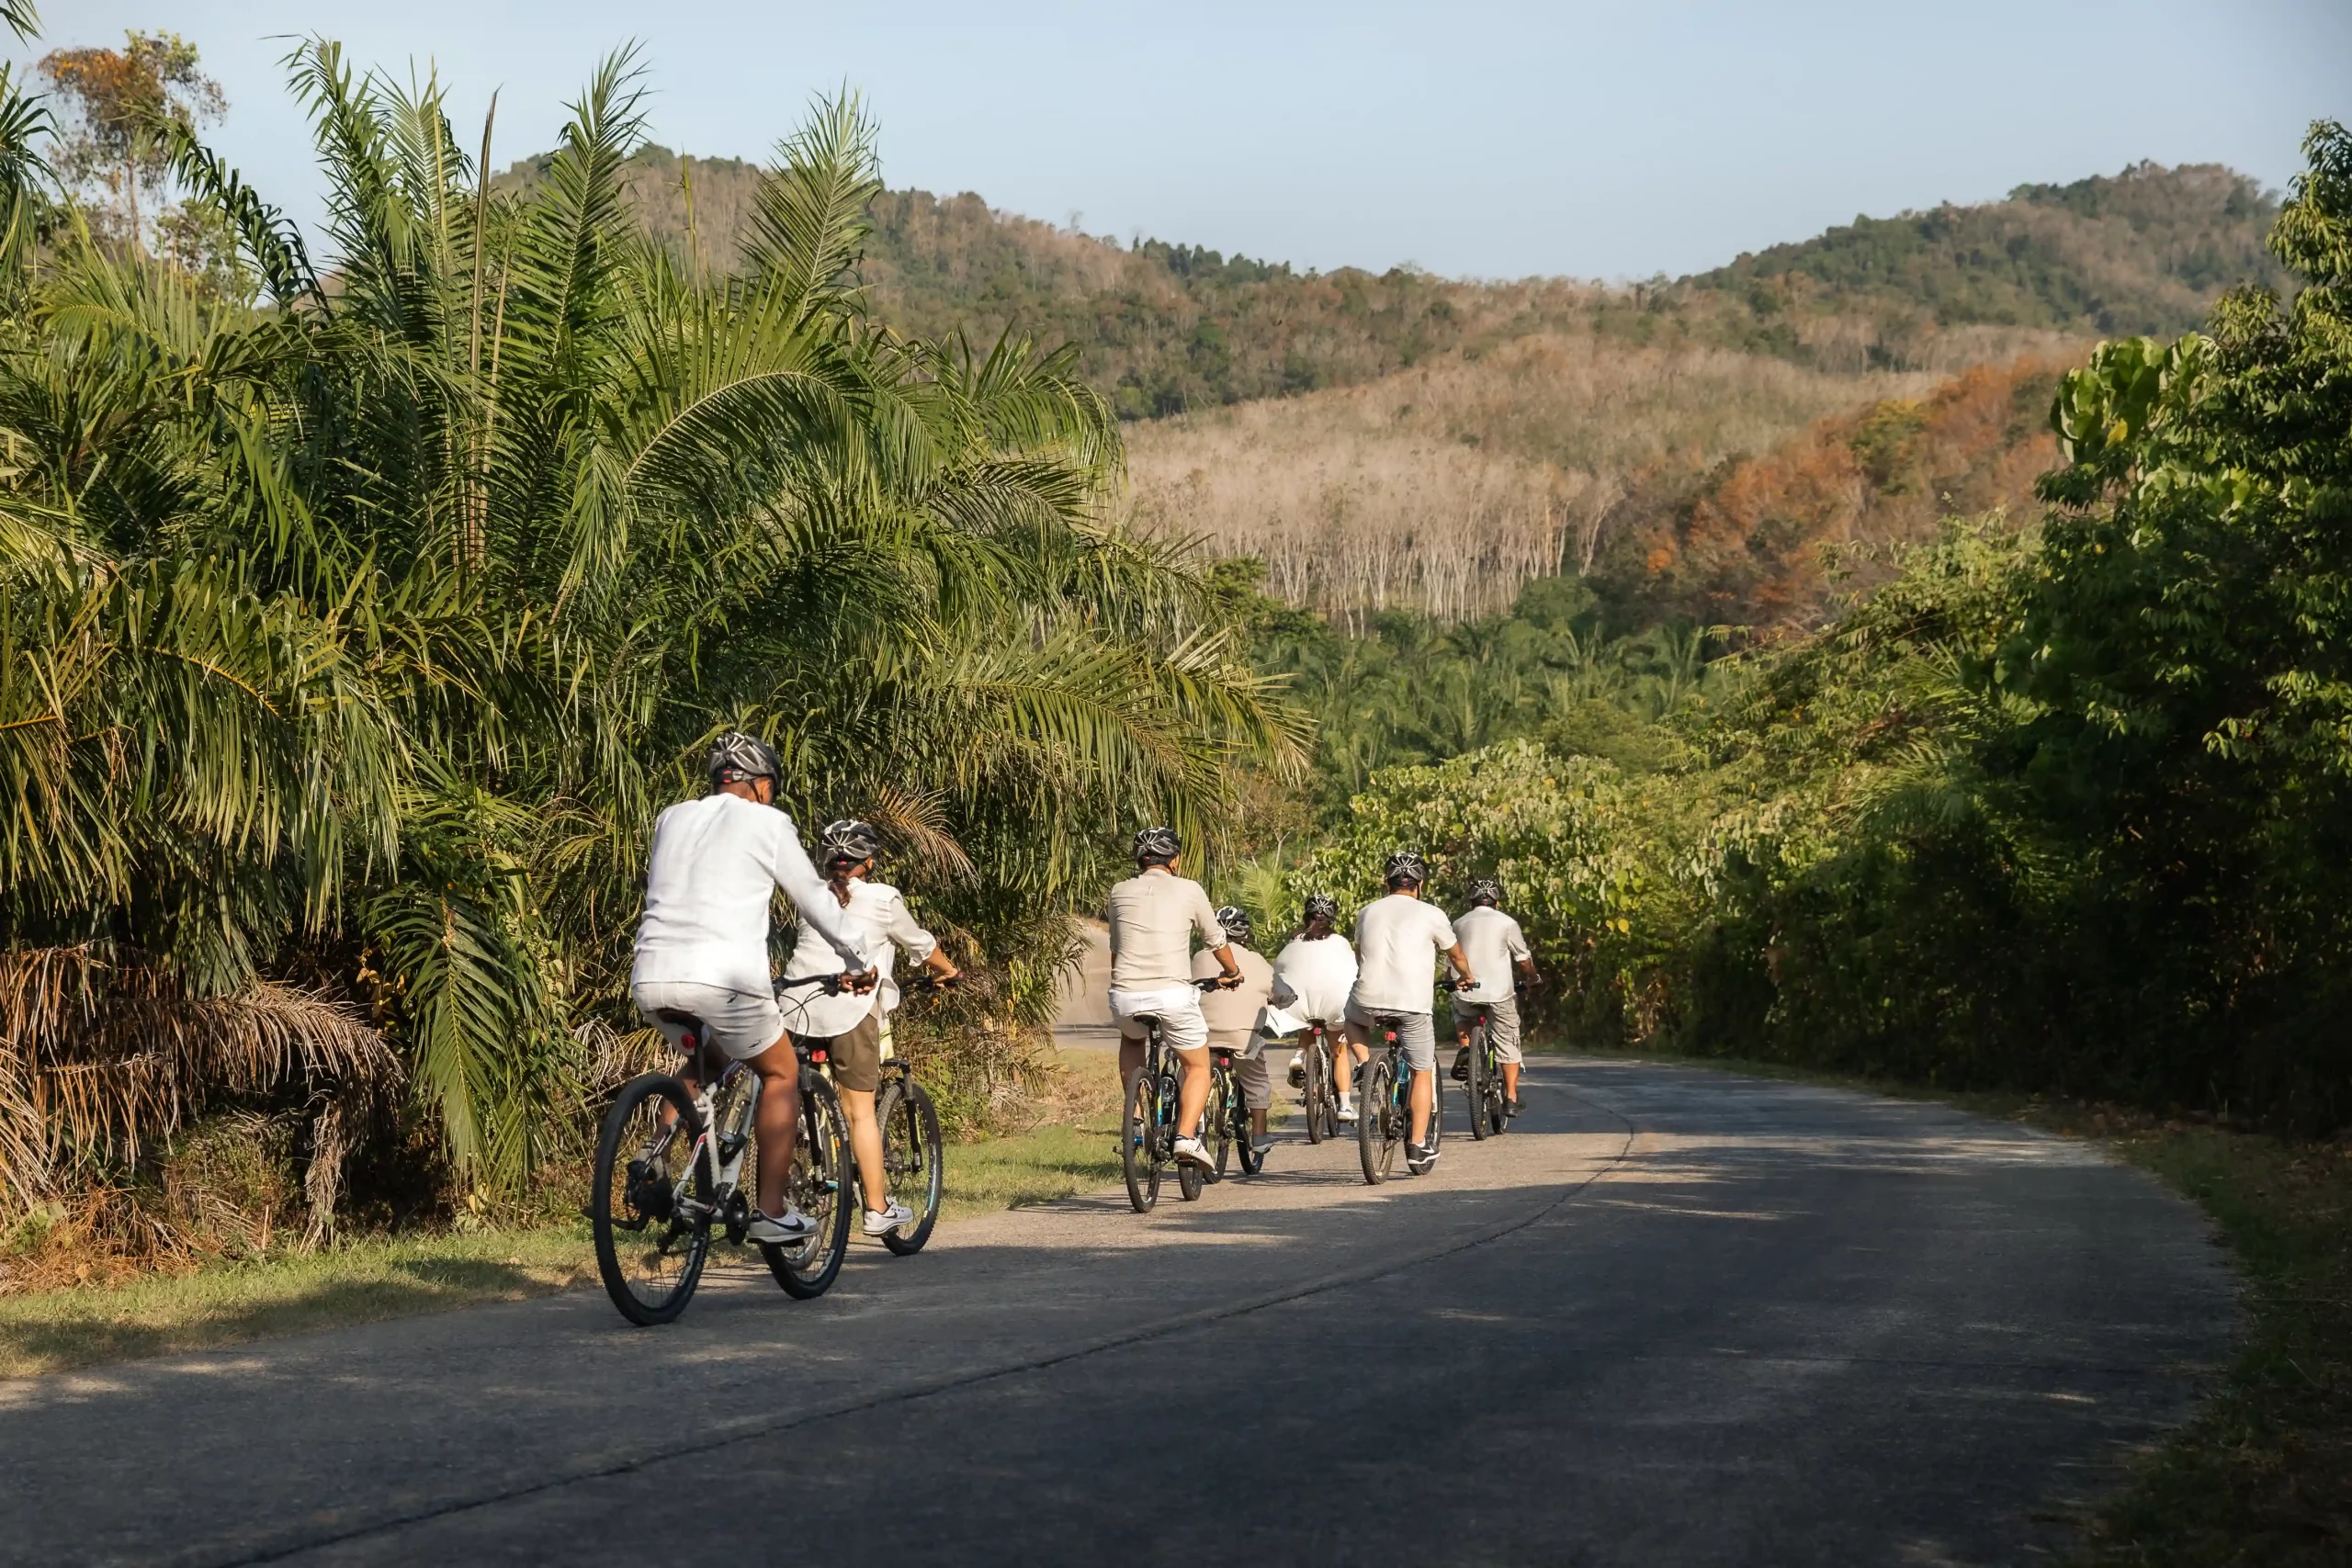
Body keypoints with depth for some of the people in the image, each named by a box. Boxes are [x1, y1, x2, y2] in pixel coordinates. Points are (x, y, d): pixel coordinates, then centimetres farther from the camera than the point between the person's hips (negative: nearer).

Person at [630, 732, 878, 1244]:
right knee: (781, 1074, 15)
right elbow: (815, 901, 14)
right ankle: (771, 1211, 9)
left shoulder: (672, 819, 21)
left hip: (651, 978, 5)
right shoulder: (766, 822, 7)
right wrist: (859, 963, 29)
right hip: (721, 979, -5)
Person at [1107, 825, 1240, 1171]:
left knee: (1131, 1039, 35)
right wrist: (1231, 973, 40)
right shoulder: (1188, 890, 6)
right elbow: (1216, 940, 20)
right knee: (1198, 1067, 16)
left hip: (1126, 997, 3)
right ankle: (1186, 1136, -5)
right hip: (1173, 995, -3)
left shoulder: (1120, 893, 13)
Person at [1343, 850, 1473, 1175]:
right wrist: (1467, 978, 44)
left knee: (1351, 1017, 37)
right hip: (1412, 1003, -2)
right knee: (1422, 1072, 13)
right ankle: (1418, 1147, 8)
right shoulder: (1431, 915, 6)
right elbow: (1456, 956, 22)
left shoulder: (1367, 912, 15)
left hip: (1368, 1000, 2)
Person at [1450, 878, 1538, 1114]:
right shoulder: (1507, 923, 1)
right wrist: (1533, 977, 22)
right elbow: (1523, 960, 3)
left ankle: (1465, 1050, 9)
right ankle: (1511, 1097, 11)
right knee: (1508, 1043, 12)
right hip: (1499, 993, -2)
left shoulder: (1459, 924, 10)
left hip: (1466, 992, 2)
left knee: (1461, 1014, 35)